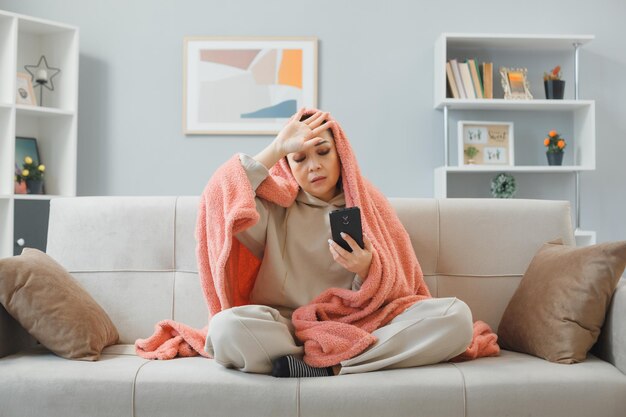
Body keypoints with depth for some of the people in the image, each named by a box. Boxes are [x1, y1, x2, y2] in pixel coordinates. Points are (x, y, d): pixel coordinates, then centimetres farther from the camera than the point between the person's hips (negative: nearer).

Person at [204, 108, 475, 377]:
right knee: (226, 326, -35)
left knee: (456, 315, -21)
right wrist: (276, 148, -3)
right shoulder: (275, 211, 11)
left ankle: (327, 368, -22)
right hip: (285, 330, -1)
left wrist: (365, 272, -12)